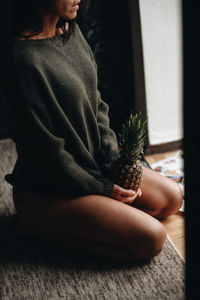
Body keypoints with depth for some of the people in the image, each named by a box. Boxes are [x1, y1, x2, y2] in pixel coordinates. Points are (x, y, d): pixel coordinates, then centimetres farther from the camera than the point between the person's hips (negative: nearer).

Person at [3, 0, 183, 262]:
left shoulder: (71, 31, 1)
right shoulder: (23, 60, -27)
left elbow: (96, 105, 9)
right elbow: (46, 152, -23)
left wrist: (114, 160, -3)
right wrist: (102, 189, -12)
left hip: (93, 165, 9)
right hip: (46, 190, -9)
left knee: (172, 198, 11)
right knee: (151, 239, -15)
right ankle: (43, 226, -3)